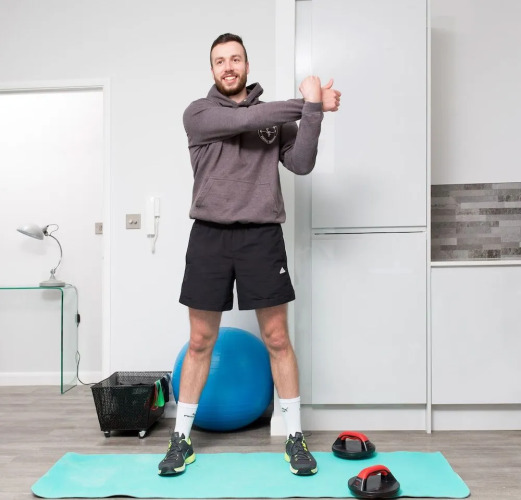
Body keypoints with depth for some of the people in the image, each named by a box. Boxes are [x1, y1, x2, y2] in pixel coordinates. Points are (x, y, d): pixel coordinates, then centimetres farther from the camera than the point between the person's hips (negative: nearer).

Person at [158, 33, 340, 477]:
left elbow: (301, 164, -4)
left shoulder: (277, 116, 11)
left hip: (263, 236, 1)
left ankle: (295, 436, 18)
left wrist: (314, 109, -14)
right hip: (210, 236, 0)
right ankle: (182, 438, 22)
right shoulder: (198, 113, 5)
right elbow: (246, 120, -13)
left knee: (277, 338, 4)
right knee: (201, 341, 6)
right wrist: (305, 102, -7)